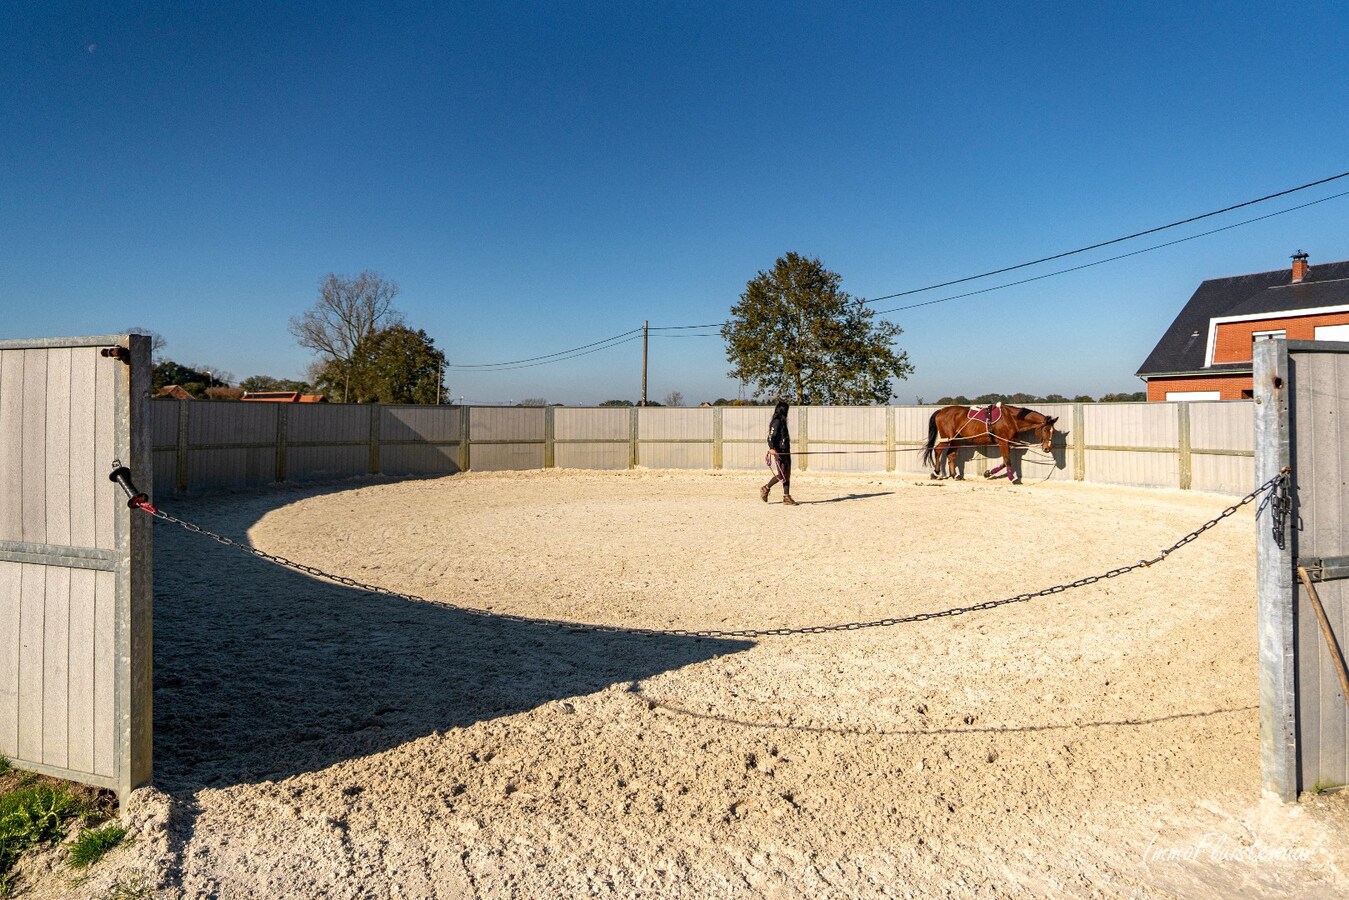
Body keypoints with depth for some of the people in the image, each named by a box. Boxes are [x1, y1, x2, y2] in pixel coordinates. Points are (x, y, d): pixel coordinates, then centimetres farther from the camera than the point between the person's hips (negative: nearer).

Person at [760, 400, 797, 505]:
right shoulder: (776, 422, -12)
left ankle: (786, 497, 8)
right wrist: (772, 448, -32)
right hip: (778, 452, -10)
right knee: (780, 475, -10)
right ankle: (765, 489, 9)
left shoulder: (782, 421, 16)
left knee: (787, 475, 7)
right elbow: (770, 437, -19)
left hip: (785, 452, 10)